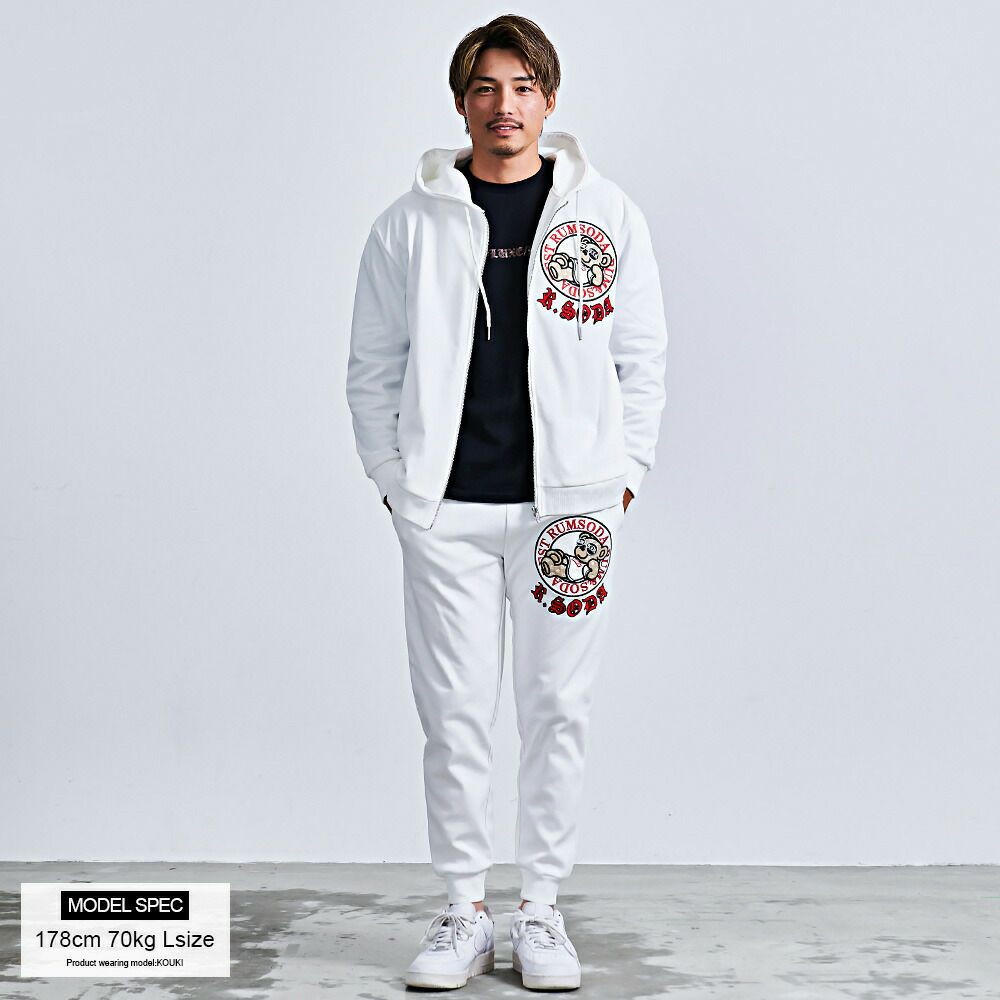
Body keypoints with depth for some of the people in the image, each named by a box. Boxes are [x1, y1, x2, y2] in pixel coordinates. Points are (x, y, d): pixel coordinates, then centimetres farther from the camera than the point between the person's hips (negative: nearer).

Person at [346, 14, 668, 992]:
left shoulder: (607, 214, 7)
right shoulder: (410, 224, 6)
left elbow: (641, 359, 9)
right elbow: (373, 366, 10)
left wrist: (622, 474, 2)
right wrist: (393, 476, 2)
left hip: (569, 502, 0)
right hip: (445, 507, 0)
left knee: (558, 707, 5)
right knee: (455, 713, 3)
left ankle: (541, 908, 18)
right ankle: (464, 911, 17)